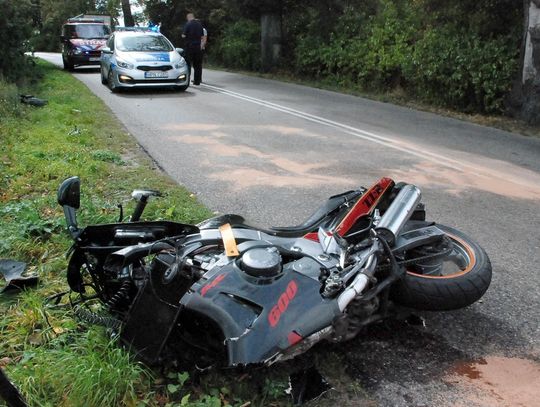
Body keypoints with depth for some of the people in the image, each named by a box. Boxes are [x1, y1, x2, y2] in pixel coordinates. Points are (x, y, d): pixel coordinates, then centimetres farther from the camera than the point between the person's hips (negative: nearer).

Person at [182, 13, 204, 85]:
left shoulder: (188, 24, -8)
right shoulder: (199, 24, 7)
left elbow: (183, 35, -10)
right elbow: (202, 36, 9)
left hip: (189, 46, -4)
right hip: (198, 46, 4)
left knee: (188, 64, 1)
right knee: (197, 64, 8)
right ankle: (197, 81, 10)